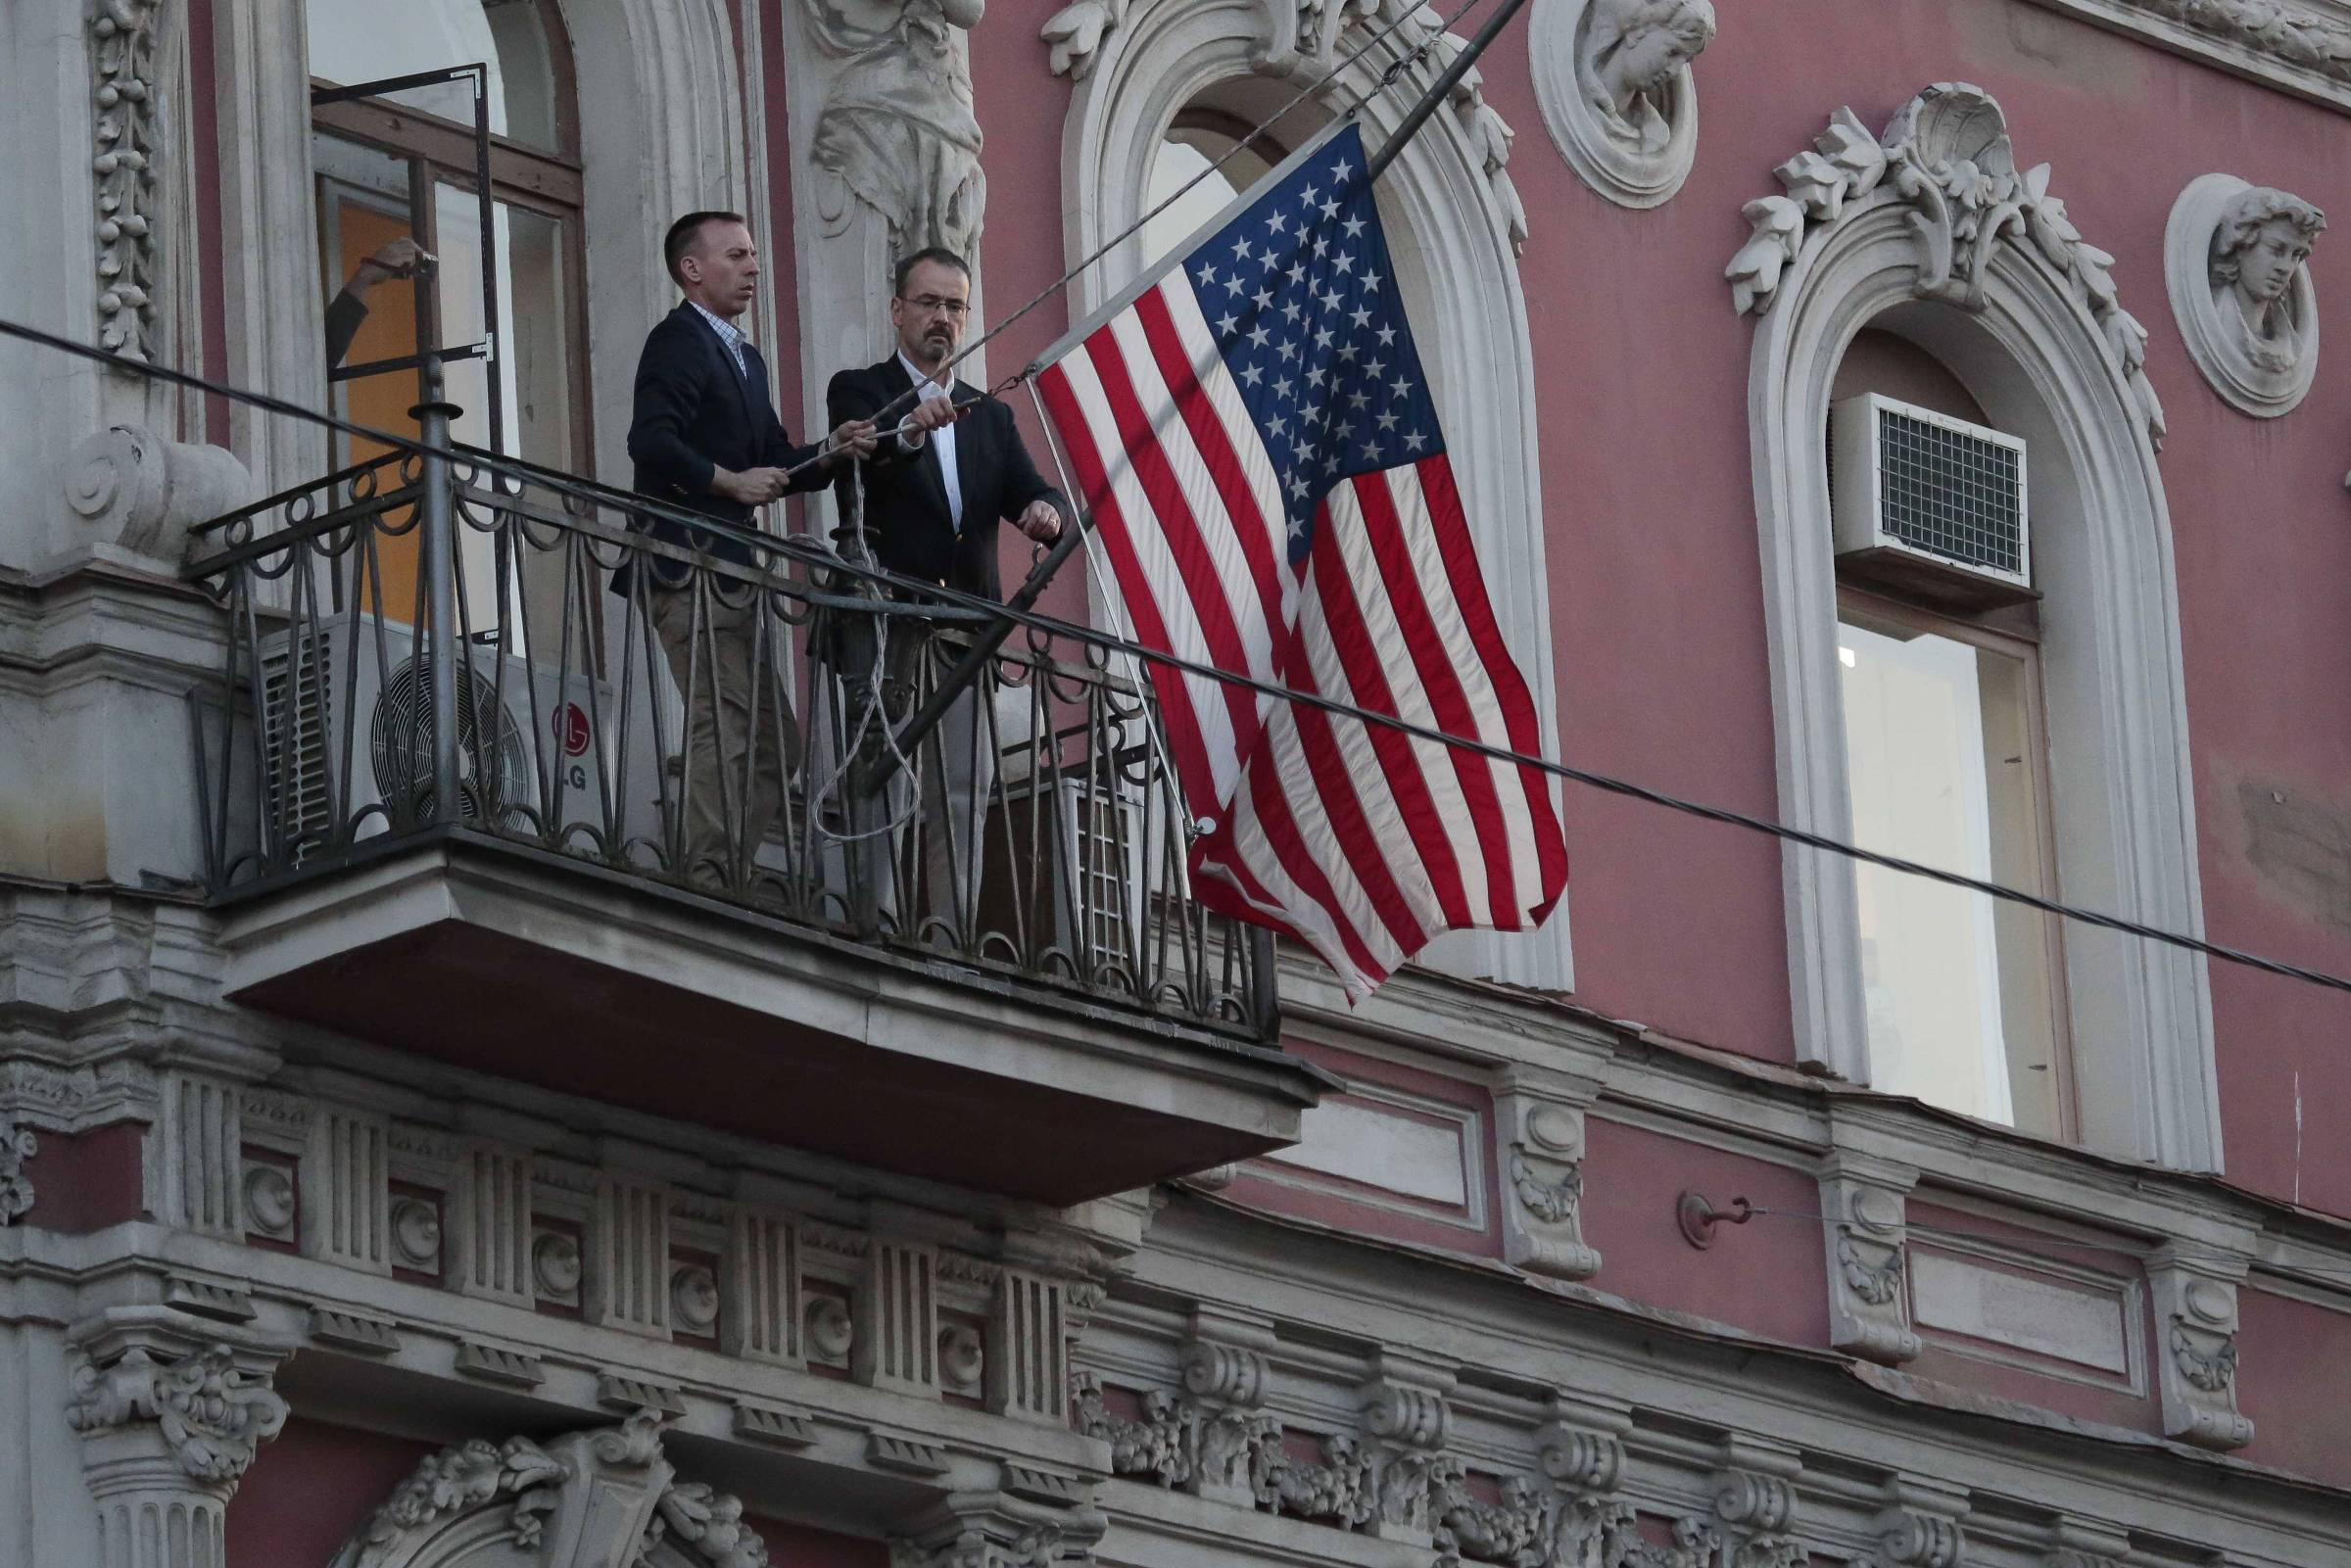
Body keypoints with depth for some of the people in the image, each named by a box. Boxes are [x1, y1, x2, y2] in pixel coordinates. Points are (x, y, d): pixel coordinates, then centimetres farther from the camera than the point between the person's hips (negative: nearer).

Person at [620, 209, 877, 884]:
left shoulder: (744, 356, 23)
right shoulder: (677, 343, -8)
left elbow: (772, 460, 22)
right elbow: (651, 442, -21)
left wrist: (828, 452, 4)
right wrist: (730, 481, -18)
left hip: (733, 571, 10)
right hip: (690, 565, -10)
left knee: (772, 744, 9)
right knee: (722, 729, -15)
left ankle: (729, 876, 10)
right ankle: (709, 880, -15)